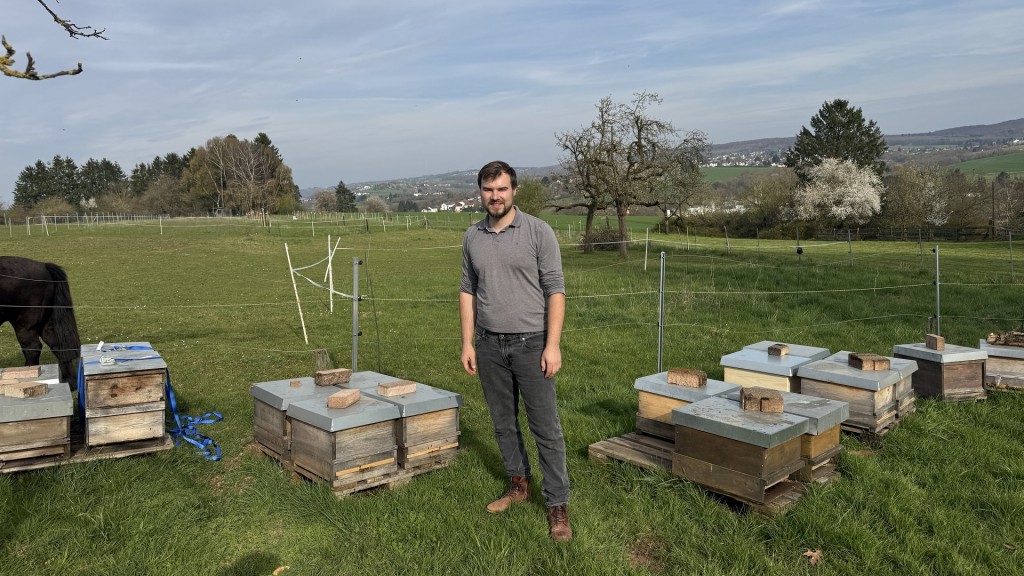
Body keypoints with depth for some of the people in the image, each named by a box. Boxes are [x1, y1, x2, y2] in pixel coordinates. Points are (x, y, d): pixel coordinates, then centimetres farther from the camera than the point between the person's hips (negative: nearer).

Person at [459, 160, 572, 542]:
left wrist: (553, 344, -14)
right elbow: (468, 292, 10)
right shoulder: (472, 237, 6)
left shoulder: (538, 231, -7)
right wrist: (467, 343, 5)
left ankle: (557, 505, 9)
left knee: (546, 427, 0)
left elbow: (555, 290, -9)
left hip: (530, 343, -4)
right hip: (489, 346, 5)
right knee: (503, 422, 15)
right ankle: (518, 485, 33)